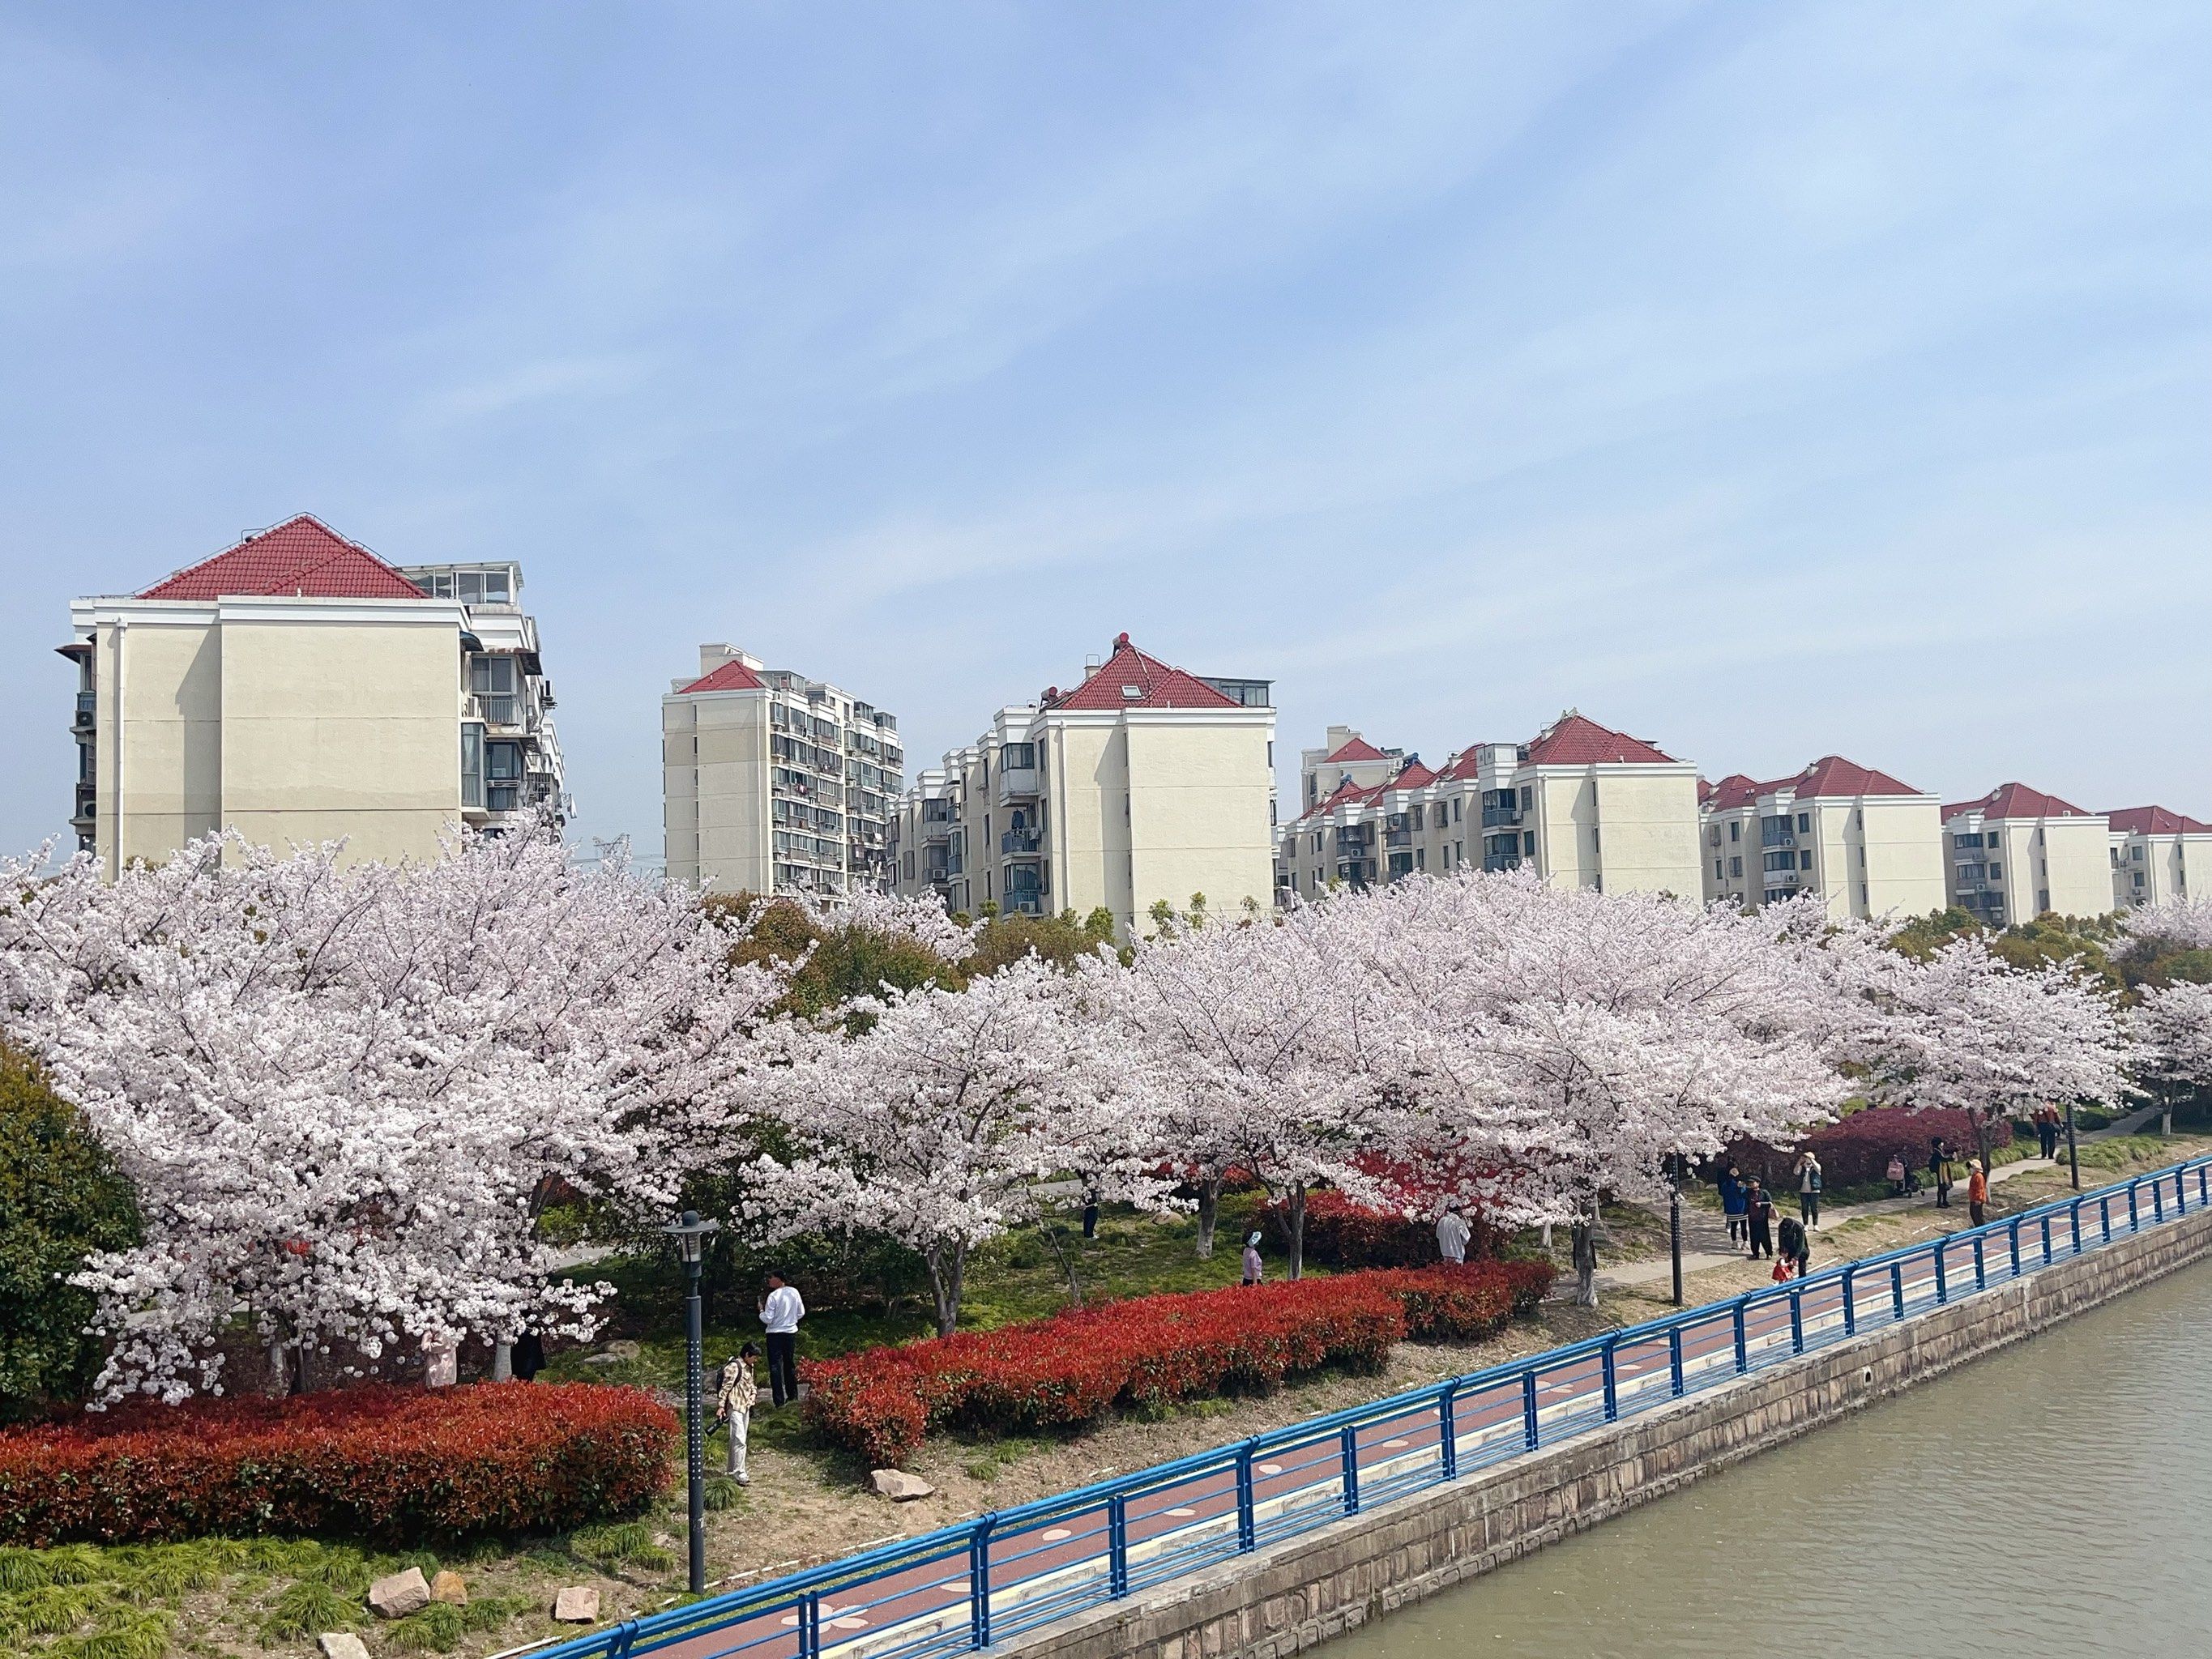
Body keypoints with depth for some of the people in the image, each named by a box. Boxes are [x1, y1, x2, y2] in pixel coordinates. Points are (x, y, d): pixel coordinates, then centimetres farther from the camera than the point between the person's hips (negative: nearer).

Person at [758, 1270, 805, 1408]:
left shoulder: (773, 1296, -15)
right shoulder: (794, 1292, 1)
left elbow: (767, 1319, -14)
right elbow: (801, 1313, 8)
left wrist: (761, 1310, 3)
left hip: (776, 1334, -5)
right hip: (791, 1332, 5)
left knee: (775, 1366, -1)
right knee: (790, 1365, 17)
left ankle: (779, 1400, -5)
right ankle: (793, 1396, 23)